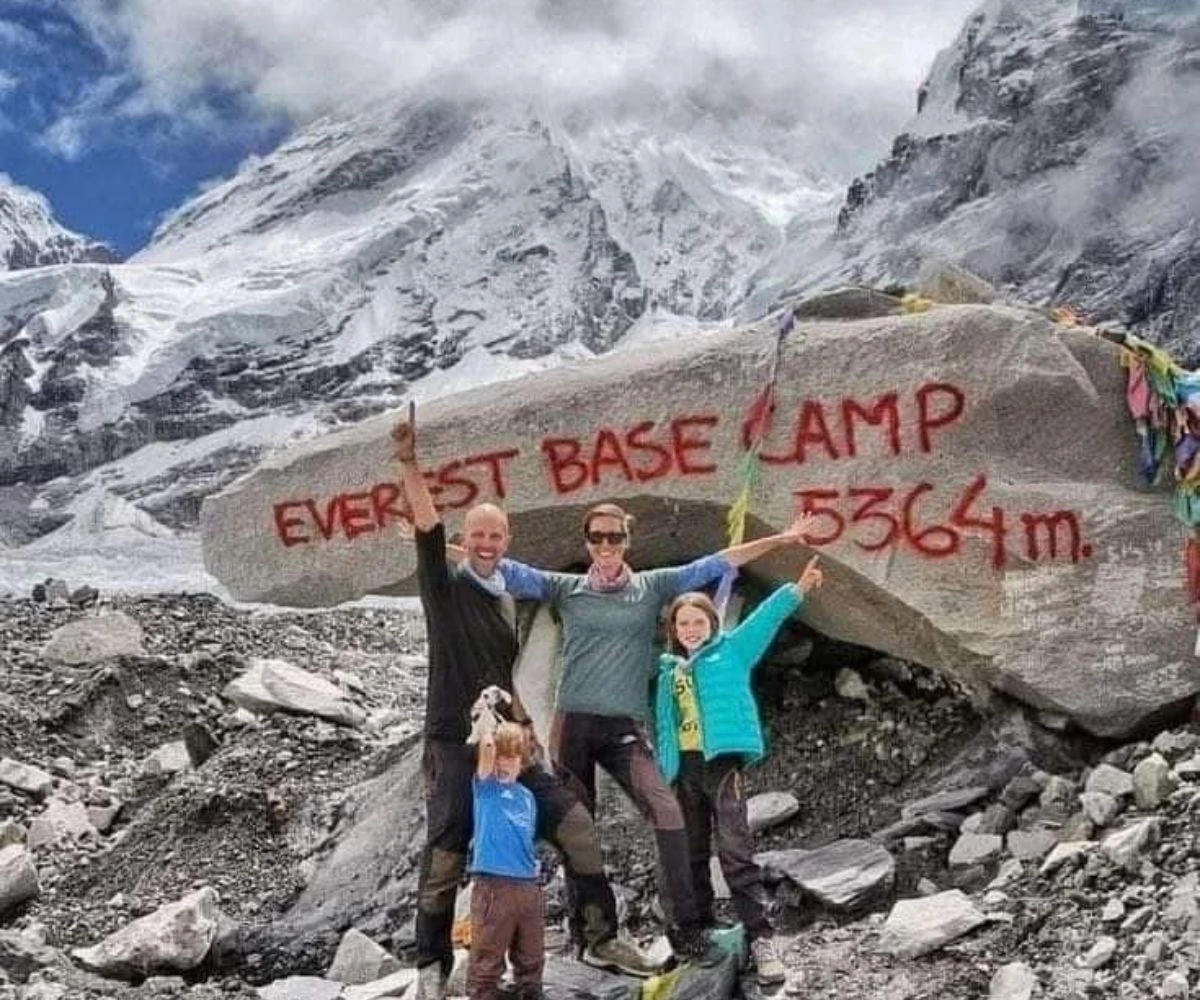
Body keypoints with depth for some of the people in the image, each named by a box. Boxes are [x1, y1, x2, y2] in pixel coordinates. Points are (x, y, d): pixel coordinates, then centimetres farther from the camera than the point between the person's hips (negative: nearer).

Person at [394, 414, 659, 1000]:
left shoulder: (506, 602, 15)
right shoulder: (445, 588, -4)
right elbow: (428, 529, -21)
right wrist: (409, 464, -34)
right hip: (454, 747, -5)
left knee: (575, 824, -1)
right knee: (445, 860, -1)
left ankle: (600, 938, 11)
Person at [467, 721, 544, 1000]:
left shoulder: (527, 796, 15)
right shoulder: (485, 787, 0)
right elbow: (486, 748, -18)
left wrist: (533, 863, 12)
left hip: (528, 885, 6)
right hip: (494, 885, -6)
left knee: (531, 958, 14)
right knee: (486, 960, -4)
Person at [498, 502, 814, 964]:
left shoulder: (652, 586, 8)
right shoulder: (566, 588, 7)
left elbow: (716, 564, 7)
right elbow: (508, 570, 2)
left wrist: (778, 540, 5)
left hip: (625, 727, 0)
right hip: (573, 723, 1)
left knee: (667, 814, -17)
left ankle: (685, 929, -11)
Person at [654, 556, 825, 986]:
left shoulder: (731, 650, 7)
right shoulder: (668, 670, 18)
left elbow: (767, 616, -5)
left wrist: (798, 589, -18)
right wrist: (661, 770, 14)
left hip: (721, 761, -5)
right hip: (682, 767, 5)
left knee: (735, 851, -13)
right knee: (691, 855, 10)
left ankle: (760, 938, -13)